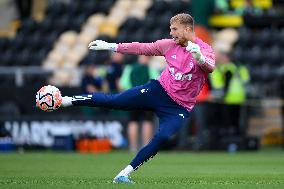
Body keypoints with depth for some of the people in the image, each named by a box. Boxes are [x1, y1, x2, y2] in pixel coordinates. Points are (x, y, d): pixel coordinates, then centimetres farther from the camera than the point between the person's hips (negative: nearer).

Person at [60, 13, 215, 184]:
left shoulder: (205, 50, -10)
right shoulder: (170, 45, 4)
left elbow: (210, 67, -31)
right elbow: (143, 48, 11)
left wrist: (199, 56, -53)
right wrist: (110, 47, 11)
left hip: (178, 108, -3)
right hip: (159, 91, 3)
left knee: (162, 138, -27)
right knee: (113, 101, -7)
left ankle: (124, 175, -19)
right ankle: (63, 100, -2)